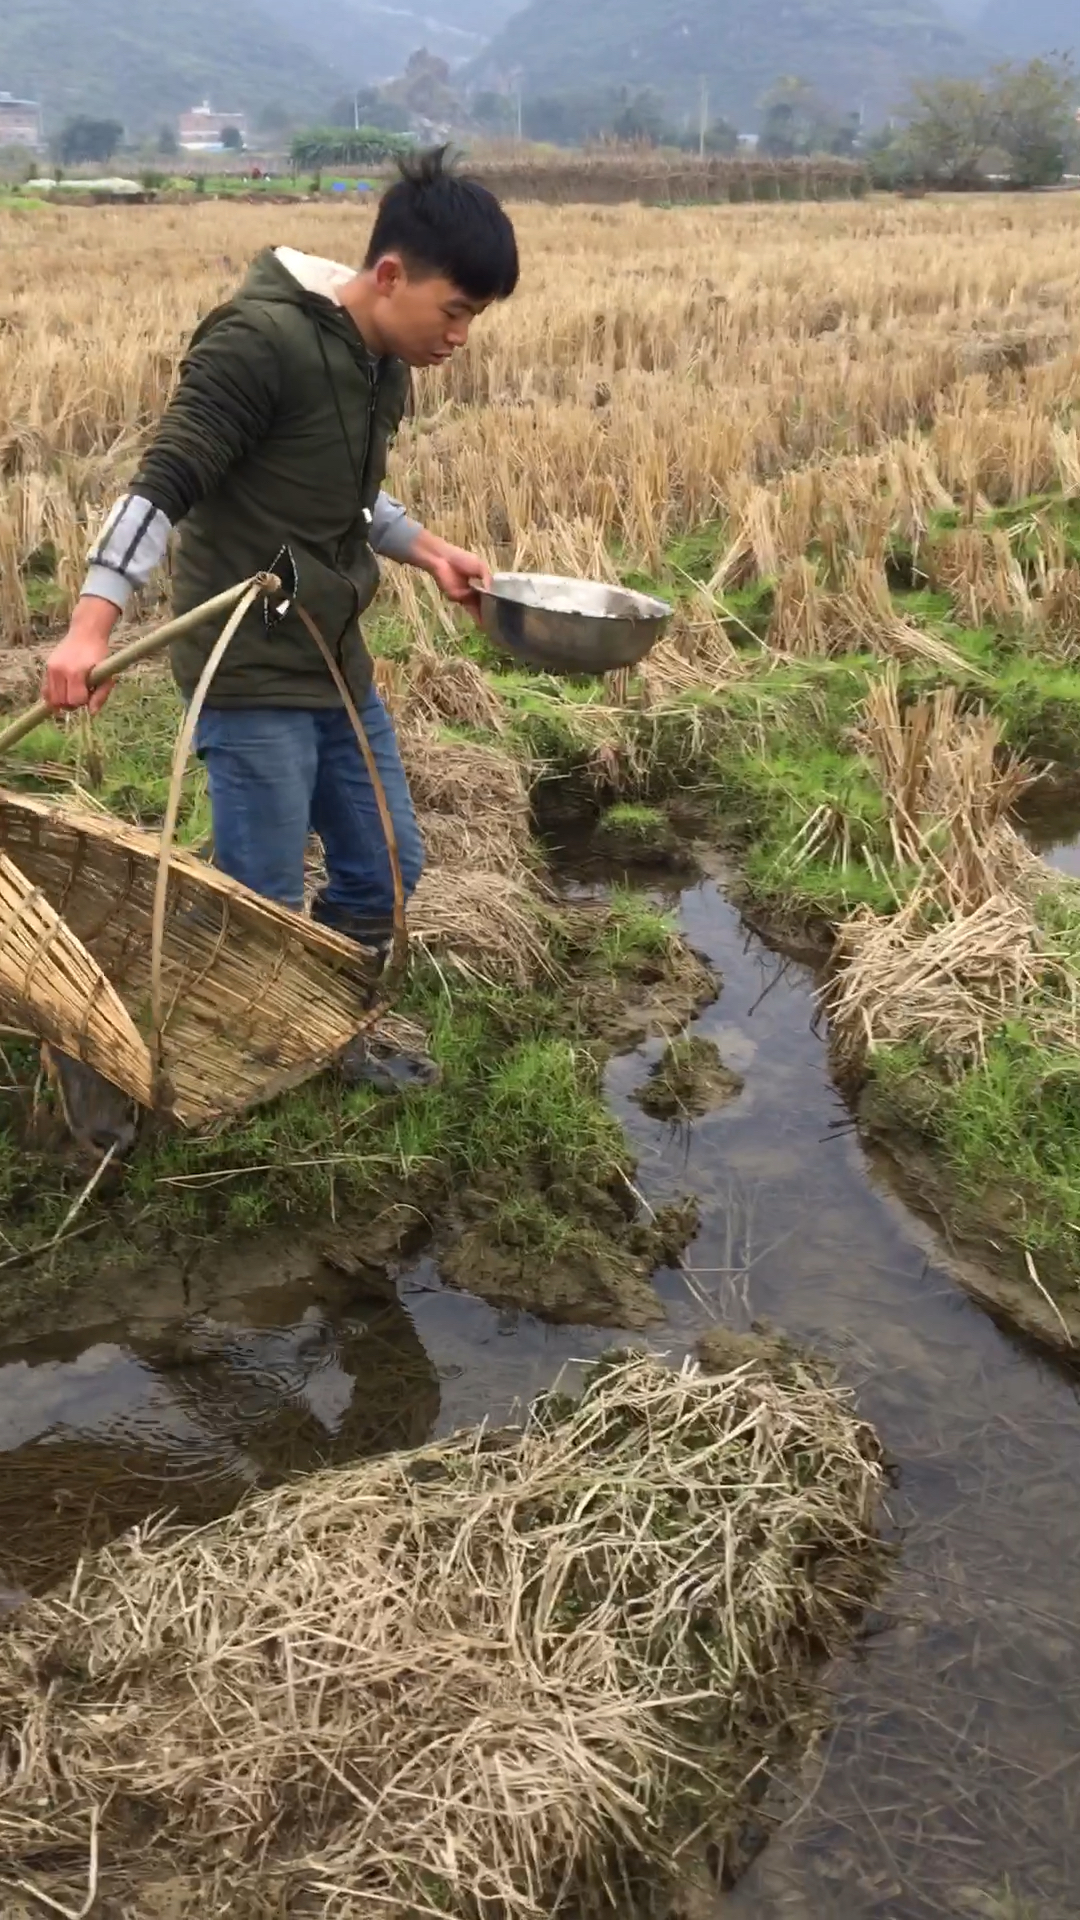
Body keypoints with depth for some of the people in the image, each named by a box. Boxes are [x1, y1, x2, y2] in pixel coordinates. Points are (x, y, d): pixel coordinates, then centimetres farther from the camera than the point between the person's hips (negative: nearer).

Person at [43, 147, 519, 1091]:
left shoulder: (382, 363, 8)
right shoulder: (259, 340, -19)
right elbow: (163, 484, -21)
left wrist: (426, 548, 6)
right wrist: (91, 626, -30)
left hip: (338, 664, 9)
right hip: (250, 670, -9)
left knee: (385, 868, 15)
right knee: (264, 904, -3)